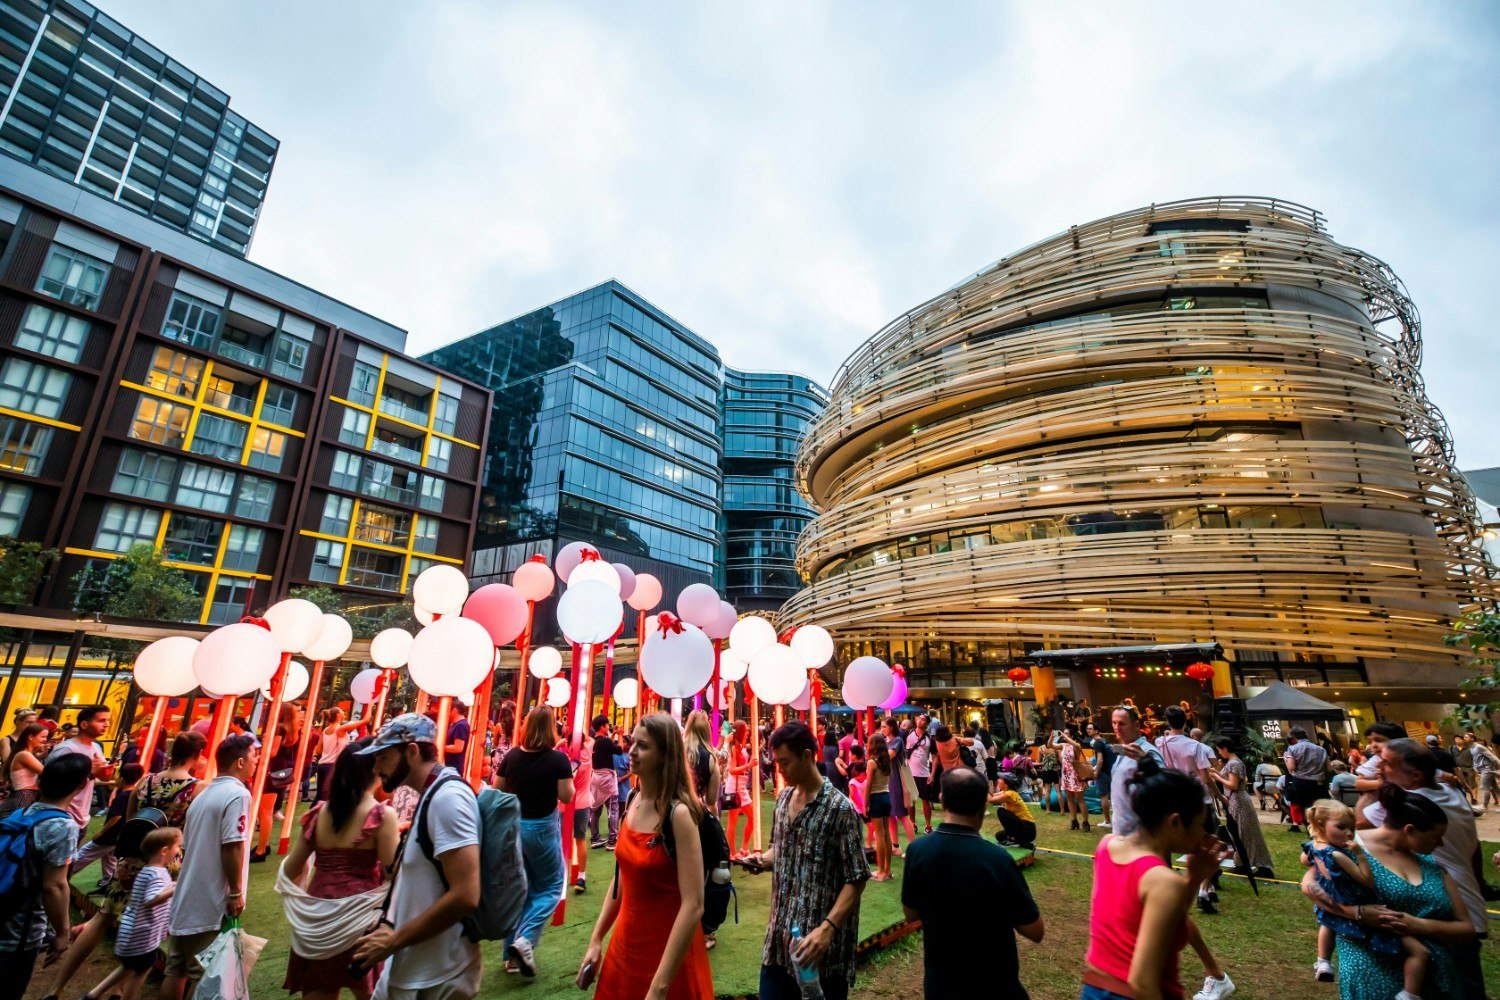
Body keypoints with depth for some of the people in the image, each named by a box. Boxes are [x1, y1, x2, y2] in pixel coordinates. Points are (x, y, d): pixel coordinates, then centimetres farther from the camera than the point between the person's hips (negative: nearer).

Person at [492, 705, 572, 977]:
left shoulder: (511, 756, -4)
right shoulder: (558, 759, -16)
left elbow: (498, 790, 6)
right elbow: (566, 797, -14)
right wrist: (565, 776, 1)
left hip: (512, 825, 5)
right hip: (542, 828, -4)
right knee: (551, 887, 13)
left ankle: (512, 952, 25)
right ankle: (524, 939, -6)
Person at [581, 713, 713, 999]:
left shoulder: (678, 813, -24)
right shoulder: (632, 801, -3)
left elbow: (693, 906, -26)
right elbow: (622, 875, 9)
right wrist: (596, 939, 8)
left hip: (668, 949, -6)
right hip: (626, 941, 6)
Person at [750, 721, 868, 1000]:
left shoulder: (840, 808, -16)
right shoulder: (783, 798, 6)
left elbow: (856, 879, -15)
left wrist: (828, 928, -24)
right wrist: (764, 859, -2)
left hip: (819, 939, -6)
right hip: (780, 935, 6)